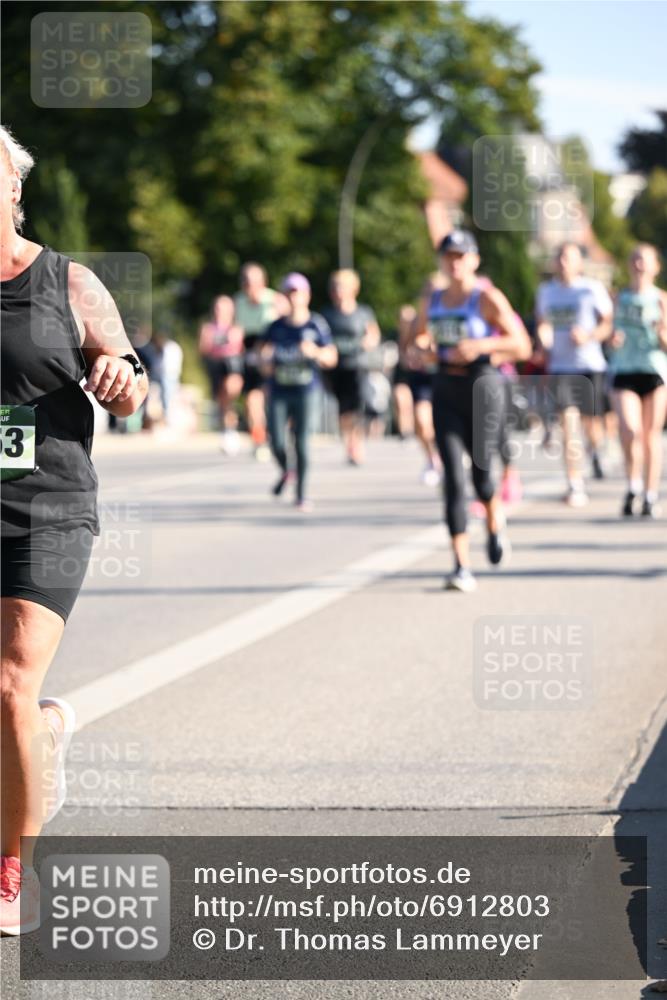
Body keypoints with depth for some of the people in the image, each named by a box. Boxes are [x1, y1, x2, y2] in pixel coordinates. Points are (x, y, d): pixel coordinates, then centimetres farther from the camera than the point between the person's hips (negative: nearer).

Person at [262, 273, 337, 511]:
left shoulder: (316, 325, 2)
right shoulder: (277, 326, 8)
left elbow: (331, 358, 2)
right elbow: (265, 351, 16)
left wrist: (315, 352, -17)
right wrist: (268, 358, -7)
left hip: (304, 390, -2)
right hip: (279, 390, 2)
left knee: (301, 441, -4)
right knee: (276, 441, -7)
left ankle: (301, 494, 7)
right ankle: (285, 472, 27)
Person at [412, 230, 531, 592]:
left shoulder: (488, 298, -5)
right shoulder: (433, 301, 11)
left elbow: (521, 346, -9)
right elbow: (418, 341, 25)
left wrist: (480, 345, -21)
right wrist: (425, 352, 1)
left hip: (483, 386, -4)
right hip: (446, 389, 4)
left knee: (480, 473, 3)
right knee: (453, 477, -8)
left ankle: (495, 522, 39)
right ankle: (462, 566, -10)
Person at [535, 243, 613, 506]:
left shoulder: (592, 288, 0)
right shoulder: (545, 290, 11)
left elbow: (609, 323, -1)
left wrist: (589, 336, -18)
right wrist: (543, 335, 2)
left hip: (590, 366, -2)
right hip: (560, 367, 2)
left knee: (591, 423, 2)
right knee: (569, 422, -13)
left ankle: (595, 450, 41)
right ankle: (575, 486, -12)